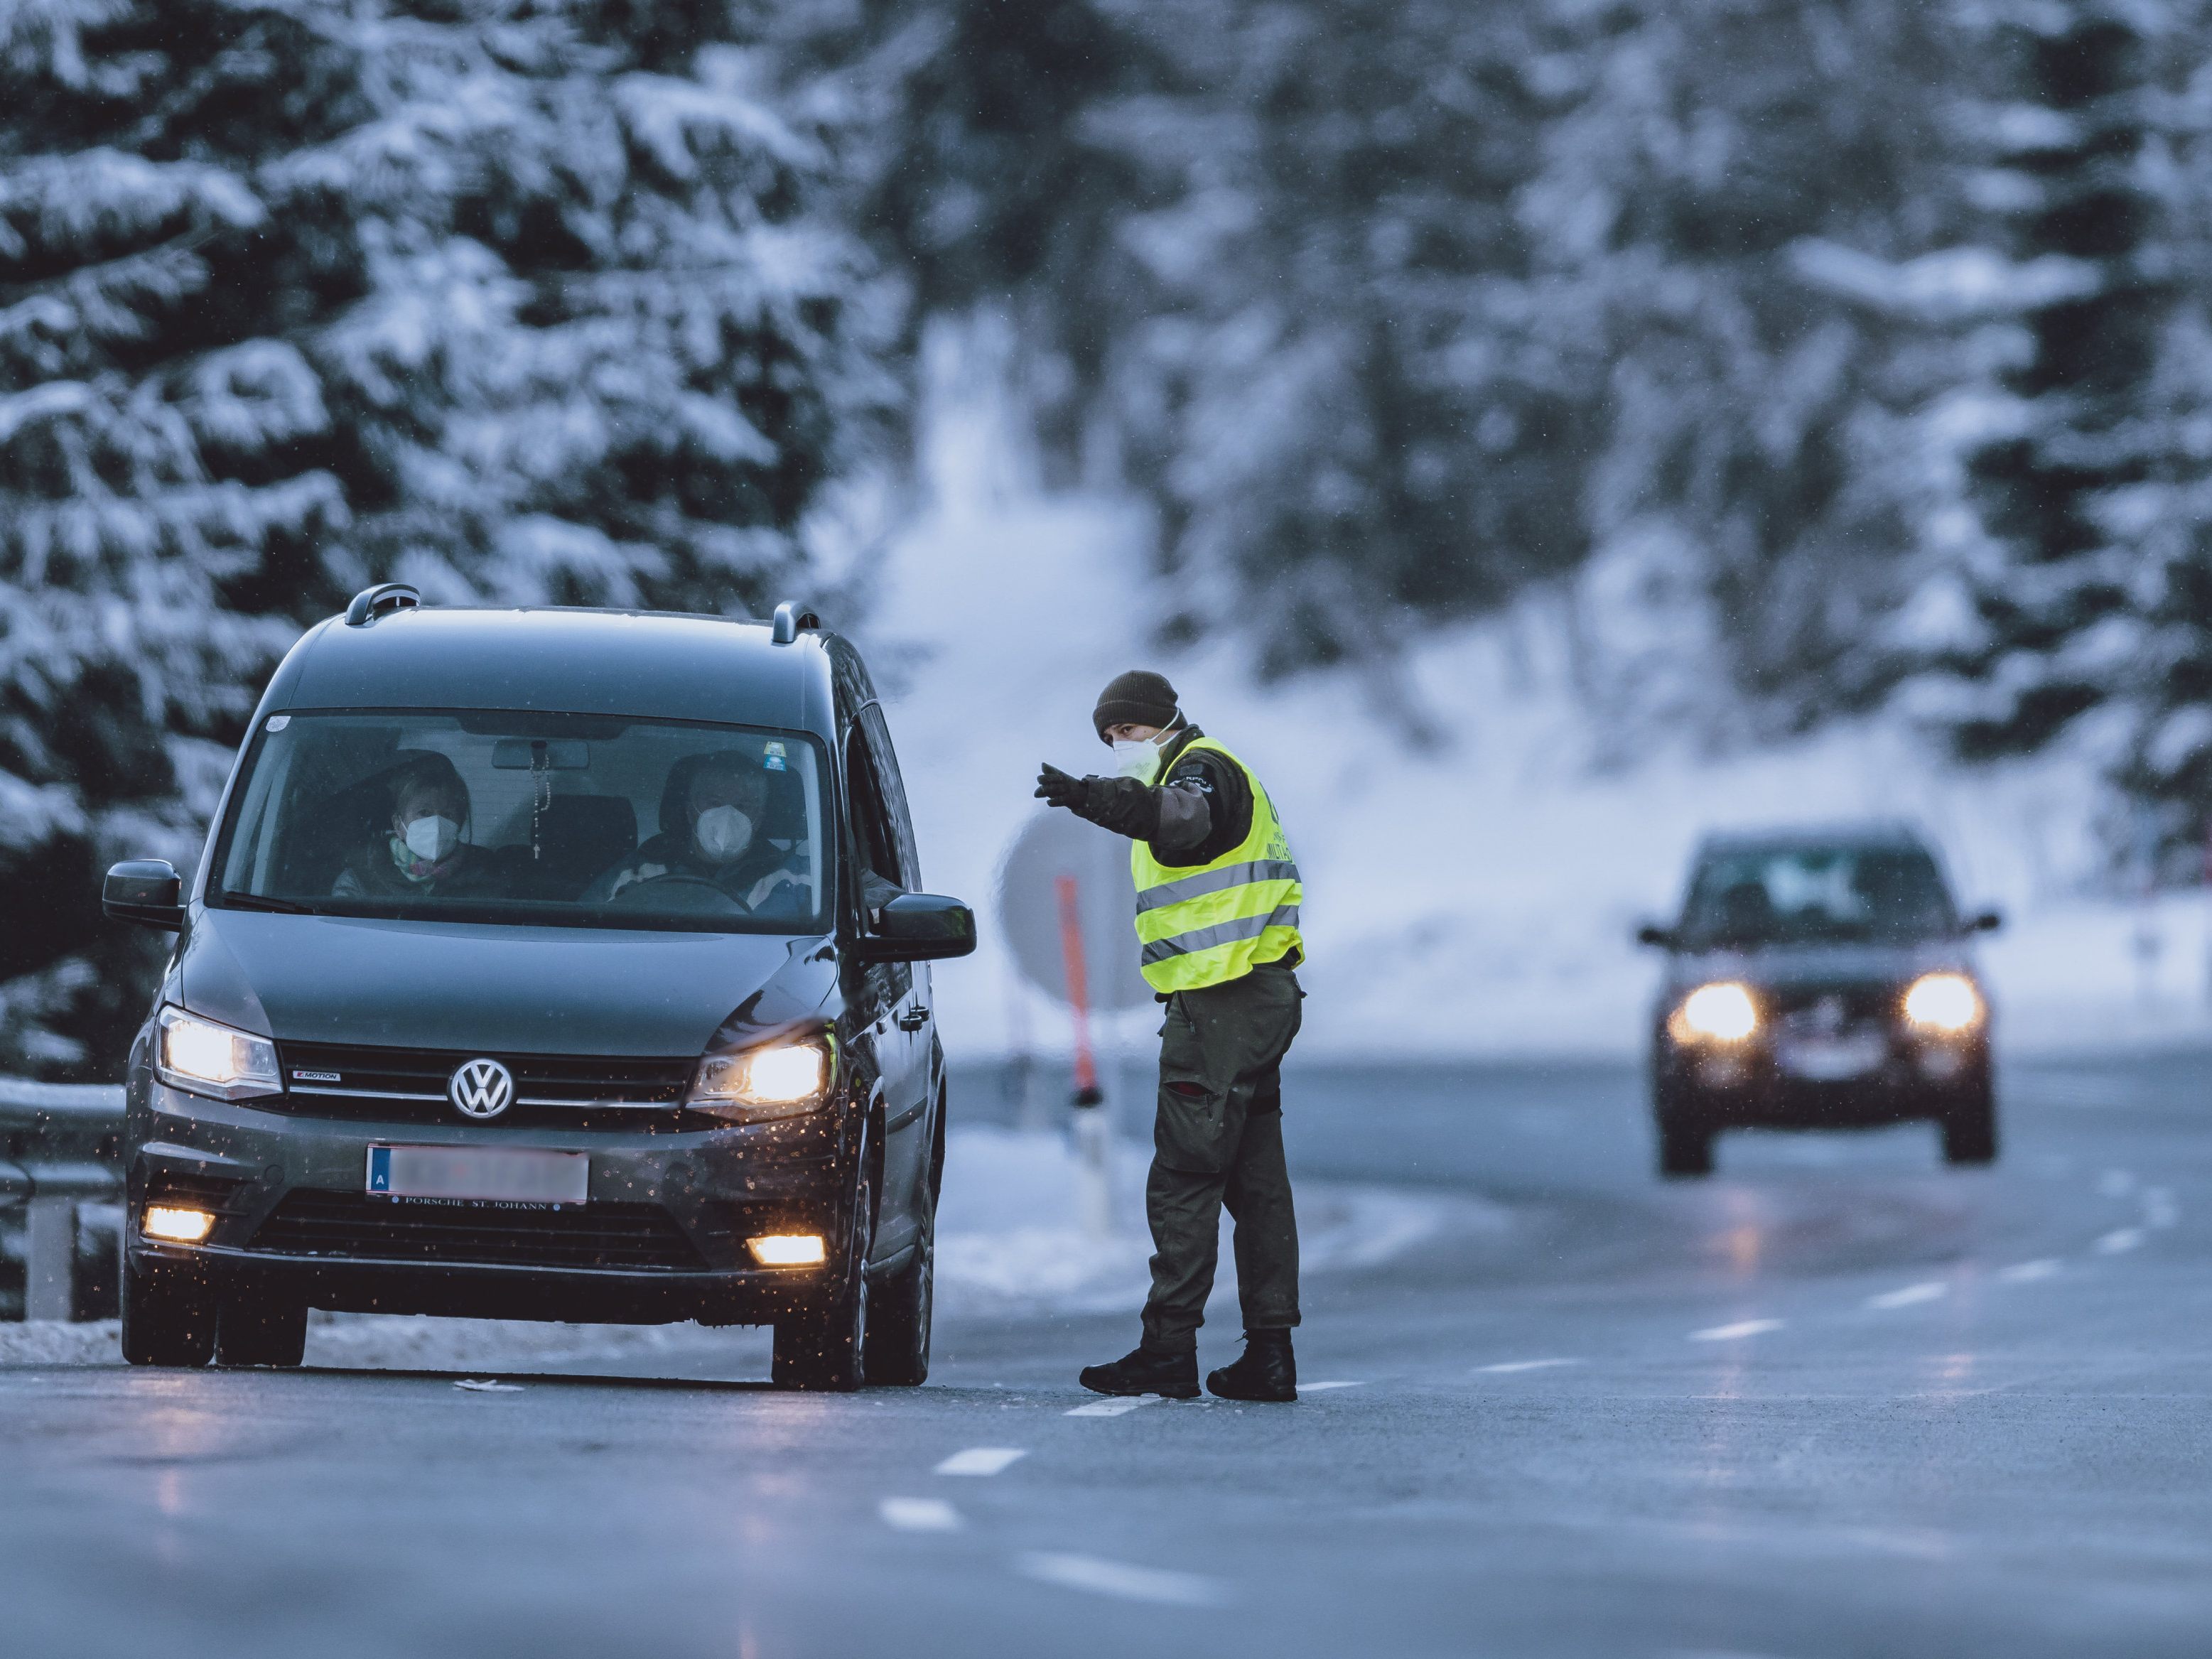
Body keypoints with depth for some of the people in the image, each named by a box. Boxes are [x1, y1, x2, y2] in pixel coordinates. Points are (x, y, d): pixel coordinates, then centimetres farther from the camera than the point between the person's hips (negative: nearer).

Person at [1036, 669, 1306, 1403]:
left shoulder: (1203, 767, -10)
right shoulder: (1196, 774, 23)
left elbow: (1185, 818, -34)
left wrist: (1095, 798, -48)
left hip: (1223, 1004, -11)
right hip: (1256, 999, 11)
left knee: (1183, 1179, -9)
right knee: (1256, 1182, 9)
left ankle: (1168, 1349, -10)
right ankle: (1269, 1355, 10)